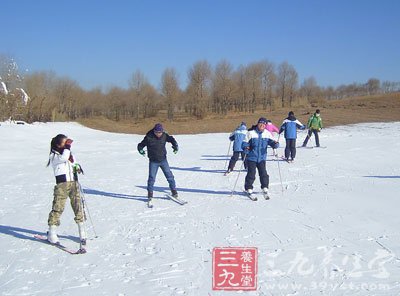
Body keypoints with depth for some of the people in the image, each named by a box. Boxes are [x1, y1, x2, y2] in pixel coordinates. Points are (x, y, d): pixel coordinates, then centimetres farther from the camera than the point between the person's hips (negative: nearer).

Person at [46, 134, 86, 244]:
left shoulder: (69, 154, 16)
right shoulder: (54, 156, -3)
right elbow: (63, 158, -23)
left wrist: (77, 167, 2)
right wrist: (67, 147, -11)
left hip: (74, 183, 6)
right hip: (62, 184, -5)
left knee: (78, 206, 5)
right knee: (58, 207, -5)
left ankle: (82, 233, 14)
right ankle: (52, 234, 5)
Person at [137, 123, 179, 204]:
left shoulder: (164, 136, -7)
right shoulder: (149, 137, -14)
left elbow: (171, 139, 8)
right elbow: (140, 145, -6)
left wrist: (175, 146, -8)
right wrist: (141, 150, -26)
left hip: (163, 160, 2)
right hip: (153, 161, -2)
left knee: (169, 175, 3)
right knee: (151, 177, -5)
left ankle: (174, 191, 16)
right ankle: (150, 194, 11)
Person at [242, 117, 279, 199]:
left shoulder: (267, 134, 3)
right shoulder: (251, 133, -4)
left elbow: (272, 142, -3)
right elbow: (245, 143, -1)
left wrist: (275, 144, -26)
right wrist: (246, 148, -22)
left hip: (262, 157, 2)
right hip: (251, 157, -2)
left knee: (263, 173, -4)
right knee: (251, 174, -3)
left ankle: (265, 189, 10)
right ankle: (249, 189, 12)